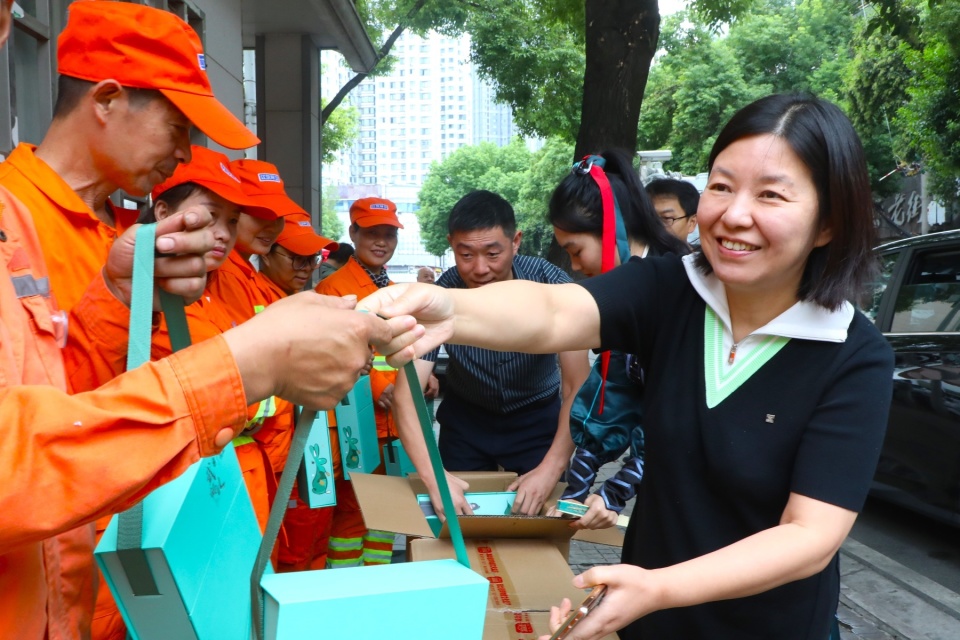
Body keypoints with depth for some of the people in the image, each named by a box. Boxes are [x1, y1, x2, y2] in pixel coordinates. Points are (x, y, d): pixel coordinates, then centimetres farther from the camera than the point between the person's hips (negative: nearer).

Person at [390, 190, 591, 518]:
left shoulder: (552, 284, -27)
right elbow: (406, 394, -29)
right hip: (466, 419, 1)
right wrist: (433, 477, -42)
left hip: (537, 418, -1)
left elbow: (577, 388, -26)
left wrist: (551, 469, -38)